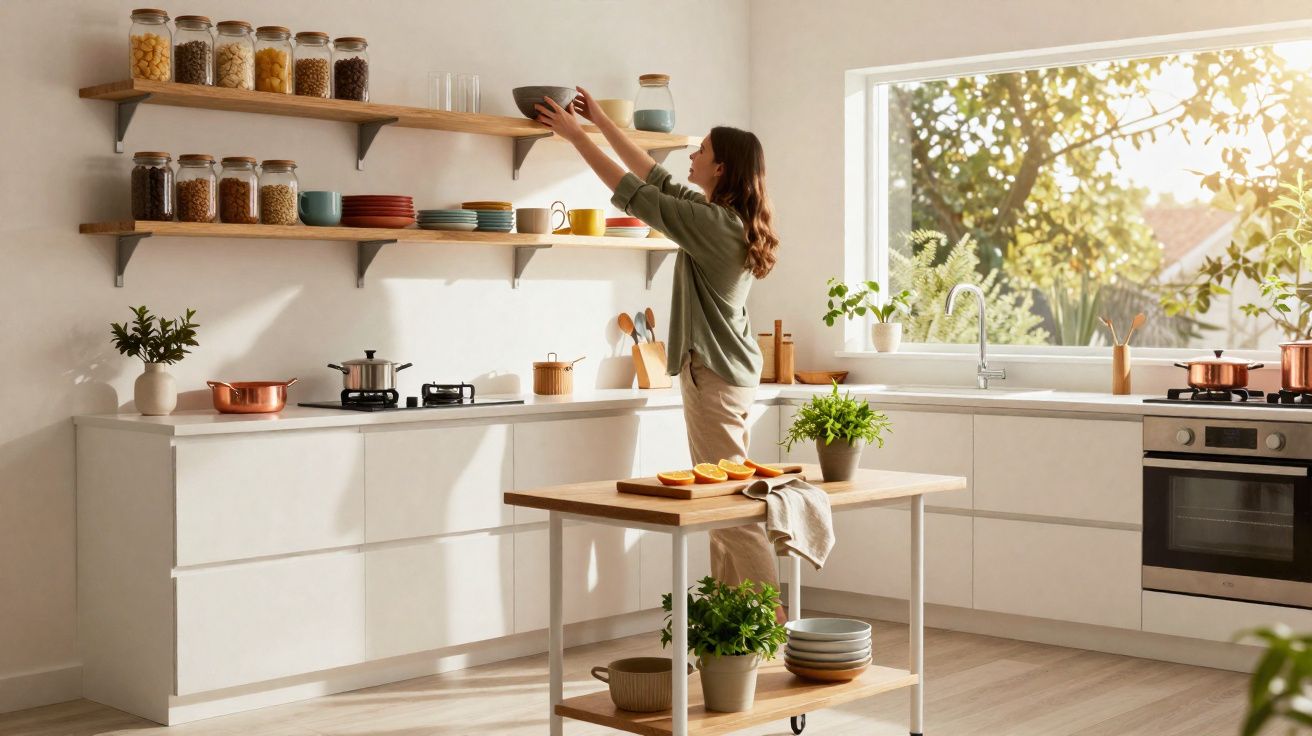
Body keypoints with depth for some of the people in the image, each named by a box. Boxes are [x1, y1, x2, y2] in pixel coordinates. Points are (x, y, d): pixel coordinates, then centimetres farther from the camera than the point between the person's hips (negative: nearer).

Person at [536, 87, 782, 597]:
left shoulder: (714, 223, -18)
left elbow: (633, 194, -13)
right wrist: (602, 122, 20)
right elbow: (657, 180, 17)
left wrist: (576, 134, -4)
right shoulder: (730, 220, 9)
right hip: (730, 371, 10)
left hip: (714, 374, -10)